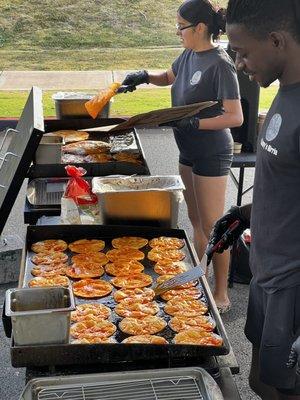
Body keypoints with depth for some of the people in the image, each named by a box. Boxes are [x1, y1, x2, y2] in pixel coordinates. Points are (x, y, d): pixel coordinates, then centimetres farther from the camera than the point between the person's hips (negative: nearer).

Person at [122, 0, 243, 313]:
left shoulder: (220, 64, -21)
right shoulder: (189, 56, 4)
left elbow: (235, 117, -23)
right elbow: (168, 77, 25)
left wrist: (193, 123, -29)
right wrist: (145, 77, 6)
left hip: (211, 155, -8)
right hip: (188, 151, 8)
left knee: (212, 227, 1)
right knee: (195, 220, 18)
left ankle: (221, 295, 16)